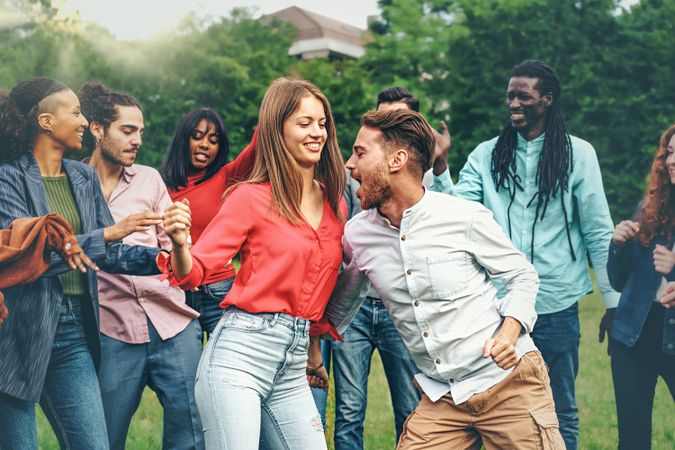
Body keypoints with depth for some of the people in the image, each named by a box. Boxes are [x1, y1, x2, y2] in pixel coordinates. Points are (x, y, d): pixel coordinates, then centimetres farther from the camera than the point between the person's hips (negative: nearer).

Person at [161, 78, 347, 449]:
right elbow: (194, 272, -7)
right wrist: (179, 244, -27)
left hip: (292, 366, 6)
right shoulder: (251, 197, -5)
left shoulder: (335, 205, 11)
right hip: (239, 352, -5)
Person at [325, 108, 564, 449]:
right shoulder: (356, 235, -1)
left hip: (509, 383, -3)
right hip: (440, 399, 3)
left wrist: (510, 331, -16)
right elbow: (339, 307, 14)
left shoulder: (466, 217, -12)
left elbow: (523, 276, -1)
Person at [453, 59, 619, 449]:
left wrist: (613, 299, 1)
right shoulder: (487, 155, 4)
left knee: (561, 410, 12)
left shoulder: (577, 153, 0)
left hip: (558, 305, -1)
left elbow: (599, 231, 1)